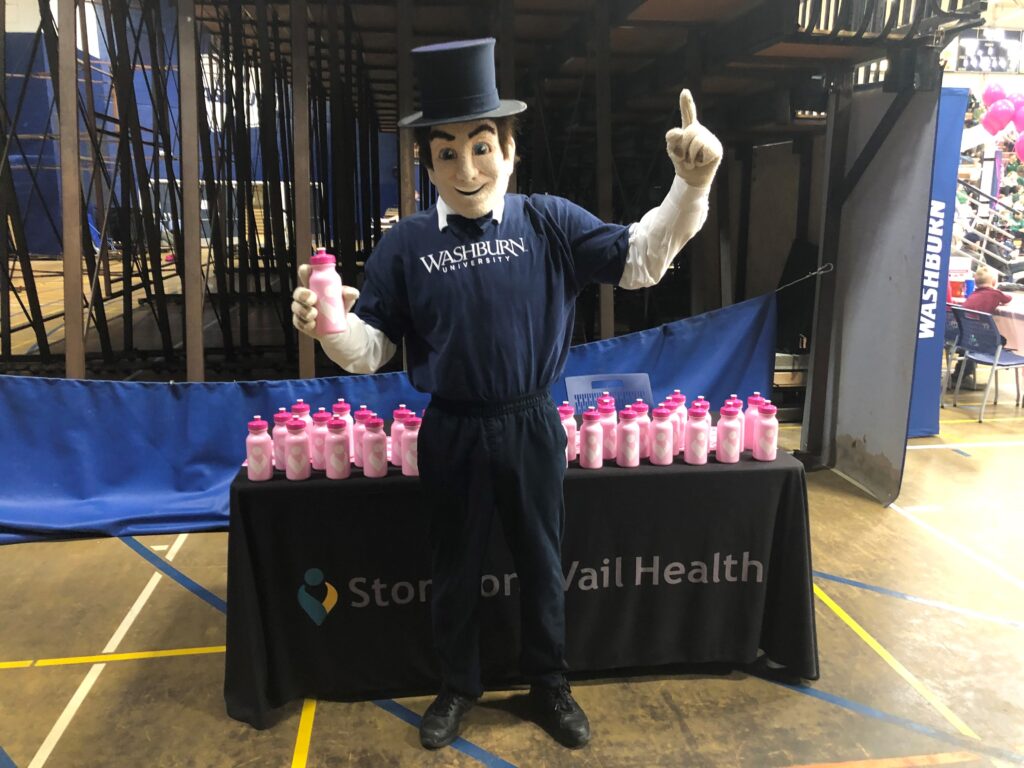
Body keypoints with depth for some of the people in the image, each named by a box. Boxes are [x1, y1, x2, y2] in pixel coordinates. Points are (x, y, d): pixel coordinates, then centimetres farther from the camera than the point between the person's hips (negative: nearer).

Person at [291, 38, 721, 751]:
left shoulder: (550, 221, -5)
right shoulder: (404, 244, -5)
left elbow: (639, 260, -7)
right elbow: (372, 348, -4)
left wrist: (691, 184, -22)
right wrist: (328, 324, -26)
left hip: (533, 425, 0)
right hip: (452, 431, 0)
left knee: (542, 561, 17)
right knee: (456, 568, 17)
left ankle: (550, 684, 41)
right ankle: (460, 686, 42)